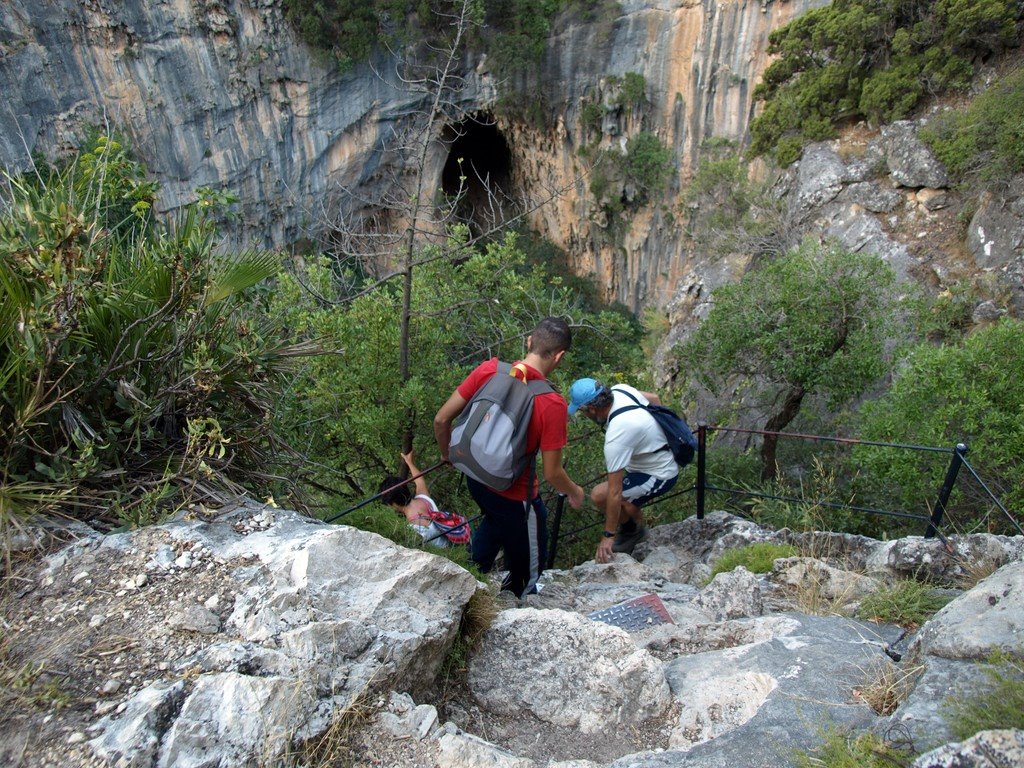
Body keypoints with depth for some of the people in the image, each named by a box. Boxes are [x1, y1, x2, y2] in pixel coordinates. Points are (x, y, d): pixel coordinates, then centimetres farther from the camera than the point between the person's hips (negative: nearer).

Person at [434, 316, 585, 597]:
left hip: (475, 478, 6)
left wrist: (447, 453, 10)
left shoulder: (489, 370, -16)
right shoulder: (552, 404, -29)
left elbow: (441, 419, -10)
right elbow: (552, 473, -20)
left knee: (495, 519, 39)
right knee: (526, 568, 24)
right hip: (514, 495, -5)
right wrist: (574, 492, 2)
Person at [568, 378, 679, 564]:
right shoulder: (620, 389, -11)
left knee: (599, 495, -15)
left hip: (660, 475, -10)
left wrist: (608, 536, -19)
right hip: (668, 456, 10)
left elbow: (615, 492, -28)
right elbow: (654, 399, 11)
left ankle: (632, 531, 8)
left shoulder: (616, 436, -32)